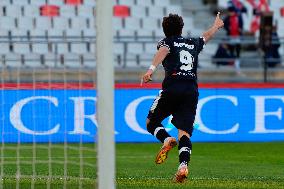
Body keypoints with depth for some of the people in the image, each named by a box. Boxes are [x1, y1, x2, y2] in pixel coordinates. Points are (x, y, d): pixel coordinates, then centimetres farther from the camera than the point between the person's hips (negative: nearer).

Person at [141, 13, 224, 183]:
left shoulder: (167, 42, 12)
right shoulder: (193, 43, 25)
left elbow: (163, 51, -12)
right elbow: (207, 36, 46)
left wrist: (152, 69, -27)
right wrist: (216, 26, 67)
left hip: (172, 87, -3)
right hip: (192, 90, 3)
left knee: (151, 122, 12)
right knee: (184, 132, -4)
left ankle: (167, 140, -19)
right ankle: (184, 165, -27)